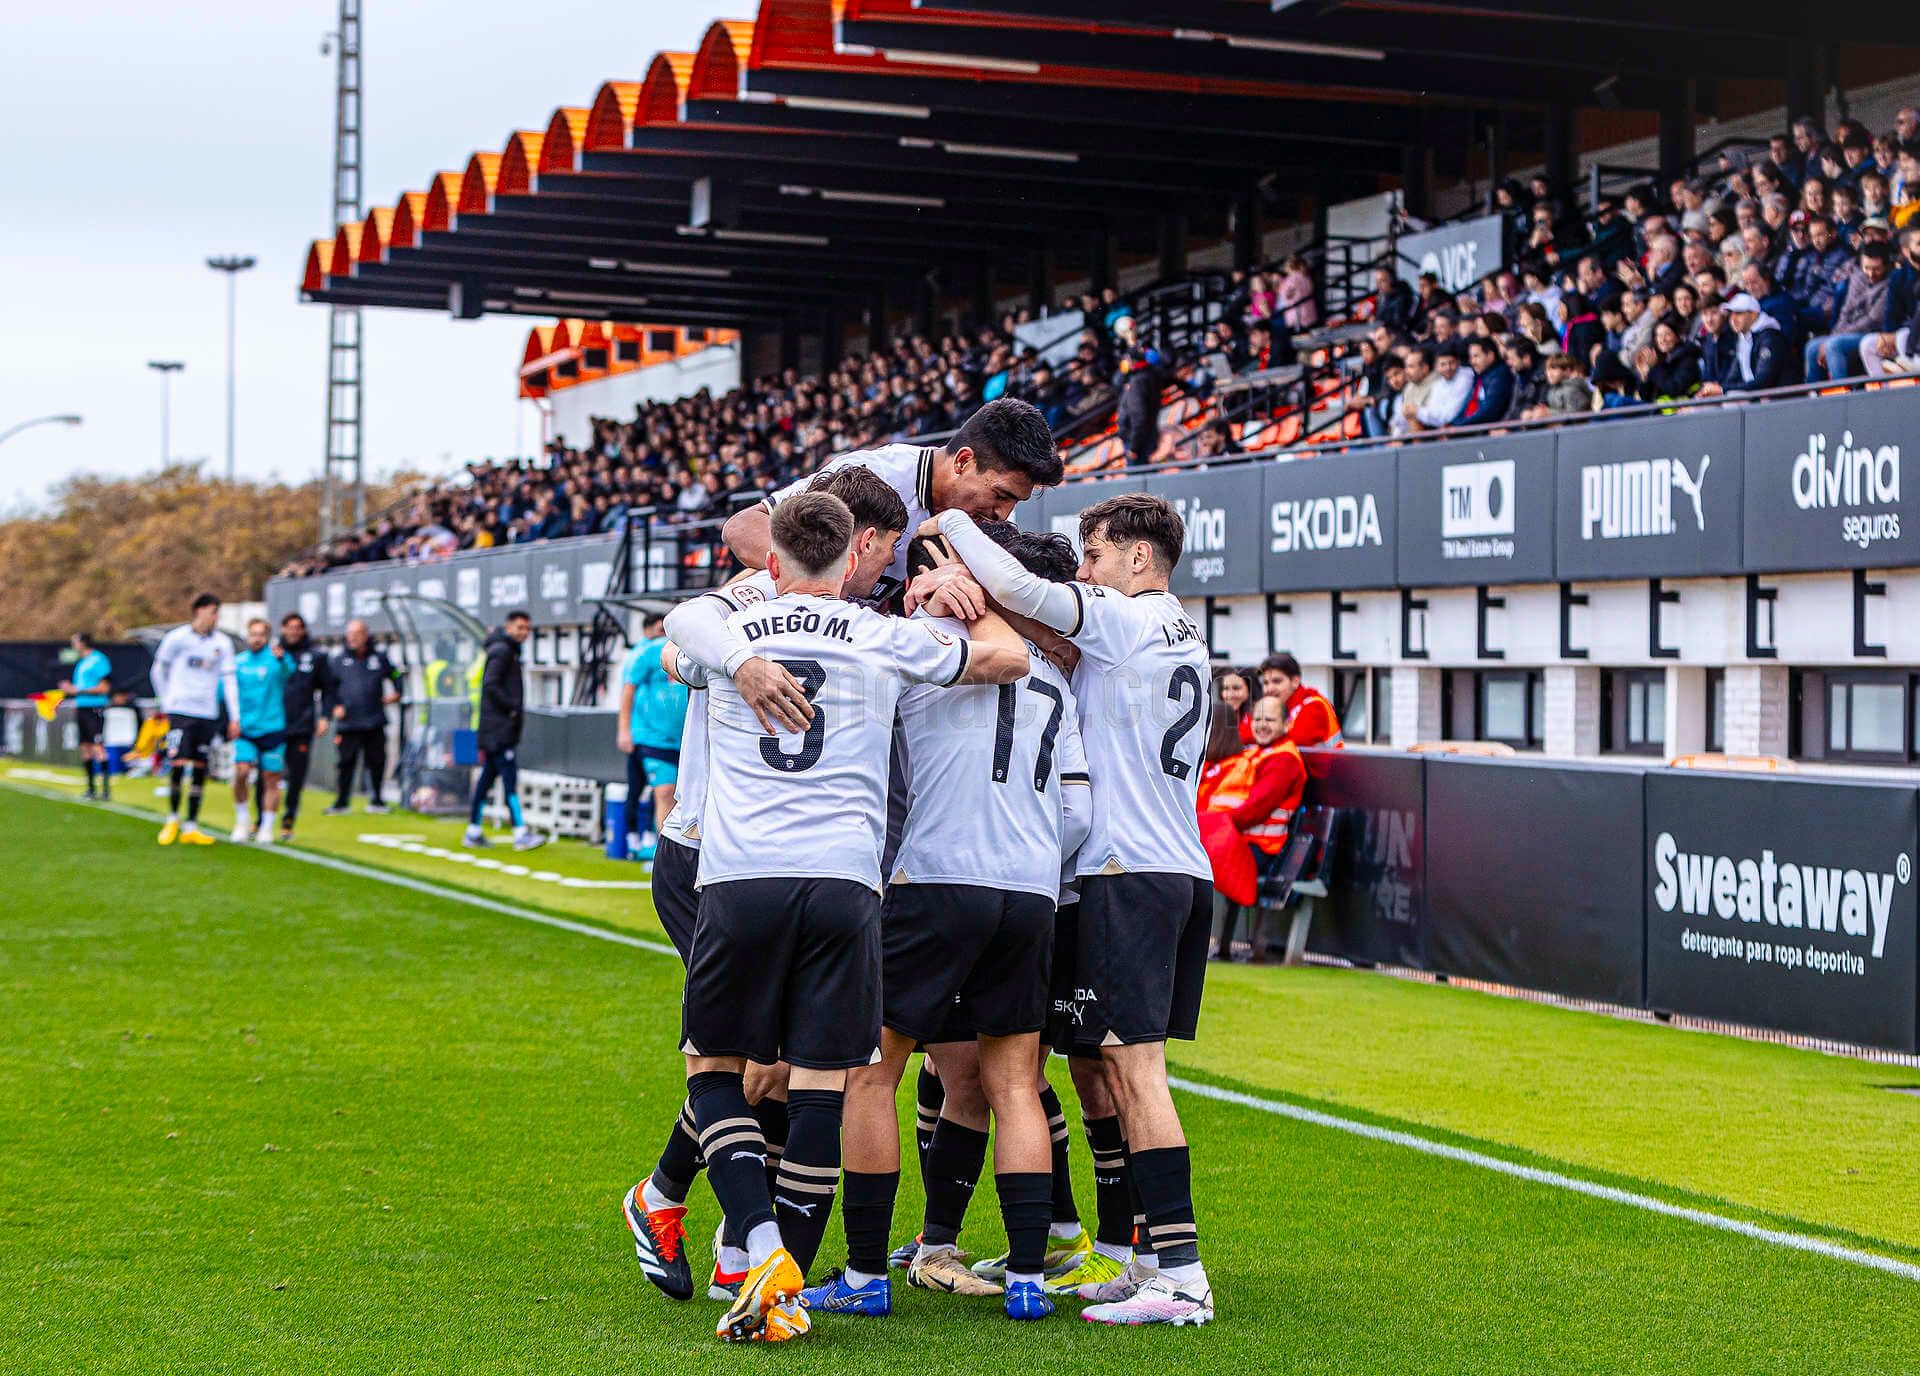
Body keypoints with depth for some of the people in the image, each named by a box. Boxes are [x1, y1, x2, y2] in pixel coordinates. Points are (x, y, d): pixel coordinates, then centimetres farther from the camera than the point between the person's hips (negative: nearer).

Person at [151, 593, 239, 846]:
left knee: (200, 771, 3)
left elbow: (229, 680, 5)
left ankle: (191, 827, 9)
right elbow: (159, 670, 9)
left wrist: (234, 717, -1)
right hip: (180, 711, -3)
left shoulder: (222, 643, 6)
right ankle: (172, 819, 8)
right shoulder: (177, 638, -3)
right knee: (177, 765, -12)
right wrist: (166, 702, 10)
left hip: (207, 714, 3)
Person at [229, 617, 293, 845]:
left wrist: (281, 658, -49)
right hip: (245, 730, 2)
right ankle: (242, 820, 3)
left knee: (271, 780, 2)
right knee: (241, 772, -15)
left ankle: (267, 828, 13)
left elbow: (286, 672, -28)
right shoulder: (238, 661, 8)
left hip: (272, 729, -2)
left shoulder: (274, 658, -5)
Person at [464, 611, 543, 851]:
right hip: (500, 729, -10)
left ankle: (473, 831, 14)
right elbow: (490, 684, -20)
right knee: (510, 778, -13)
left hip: (498, 730, 10)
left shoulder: (508, 650, 20)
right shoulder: (501, 650, -10)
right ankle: (521, 833, -17)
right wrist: (512, 707, -16)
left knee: (487, 777, 11)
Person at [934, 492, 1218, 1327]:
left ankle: (1181, 1274, -14)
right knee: (1131, 1071, 12)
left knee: (1136, 1070, -11)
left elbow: (1017, 590, -17)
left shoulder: (1124, 618, -7)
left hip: (1127, 871, -9)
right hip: (1186, 871, 9)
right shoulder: (1187, 639, 20)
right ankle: (1152, 1257, 12)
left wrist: (951, 522, 0)